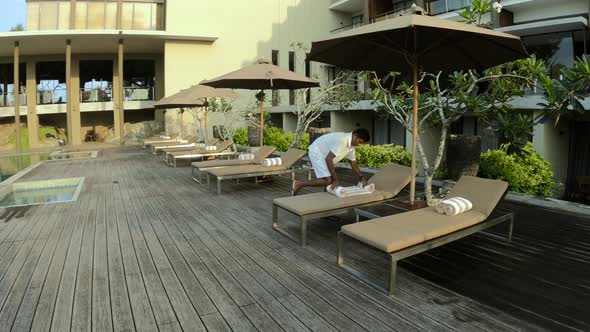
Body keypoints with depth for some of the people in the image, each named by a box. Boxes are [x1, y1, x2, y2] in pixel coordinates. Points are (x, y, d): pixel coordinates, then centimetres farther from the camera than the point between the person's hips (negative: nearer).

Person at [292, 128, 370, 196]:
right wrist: (335, 179, -30)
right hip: (316, 153, -10)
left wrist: (361, 177, 3)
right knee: (328, 180, -16)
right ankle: (299, 184, -10)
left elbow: (353, 162, 13)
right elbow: (328, 158, -31)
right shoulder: (342, 140, -29)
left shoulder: (351, 145, 1)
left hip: (323, 154, 10)